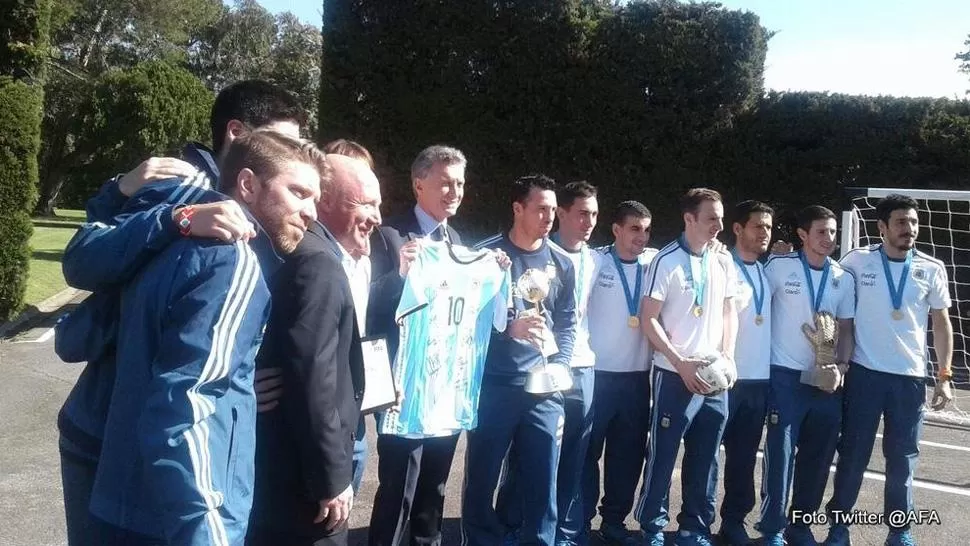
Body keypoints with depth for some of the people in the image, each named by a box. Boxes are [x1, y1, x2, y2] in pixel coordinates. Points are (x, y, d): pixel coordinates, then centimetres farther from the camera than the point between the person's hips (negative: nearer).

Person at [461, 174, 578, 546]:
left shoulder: (561, 264, 10)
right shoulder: (487, 254, -1)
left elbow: (567, 324, 11)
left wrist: (558, 366, -3)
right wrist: (509, 329, -18)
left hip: (544, 389, 3)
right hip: (492, 385, -2)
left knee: (543, 481, 8)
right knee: (481, 479, 8)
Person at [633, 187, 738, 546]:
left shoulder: (722, 262, 7)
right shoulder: (666, 261, -8)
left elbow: (729, 313, 15)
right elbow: (649, 320, -9)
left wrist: (727, 357, 1)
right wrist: (682, 363, -13)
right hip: (675, 376, -5)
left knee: (704, 459, 12)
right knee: (662, 456, 3)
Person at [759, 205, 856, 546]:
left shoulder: (844, 278, 7)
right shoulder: (779, 267, -5)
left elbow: (846, 329, 10)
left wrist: (840, 367, -4)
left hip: (826, 379, 4)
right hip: (786, 376, -4)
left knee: (819, 454, 10)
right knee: (781, 453, -2)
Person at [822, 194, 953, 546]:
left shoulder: (932, 269, 2)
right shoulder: (858, 261, -4)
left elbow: (941, 323, 8)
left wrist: (945, 376, 3)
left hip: (910, 377, 2)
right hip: (864, 373, -1)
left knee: (902, 459, 9)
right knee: (853, 455, 5)